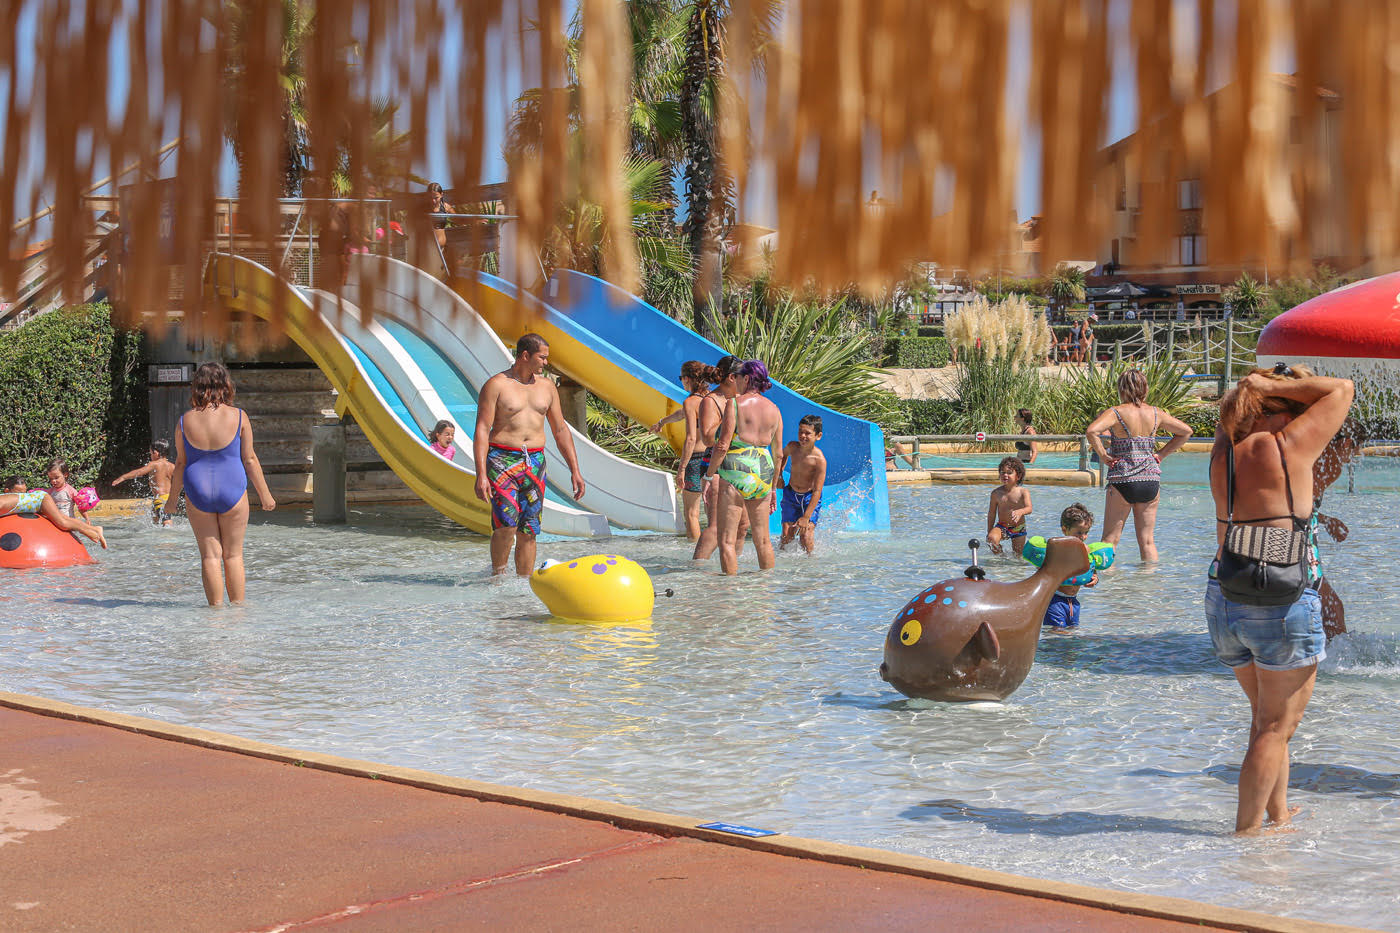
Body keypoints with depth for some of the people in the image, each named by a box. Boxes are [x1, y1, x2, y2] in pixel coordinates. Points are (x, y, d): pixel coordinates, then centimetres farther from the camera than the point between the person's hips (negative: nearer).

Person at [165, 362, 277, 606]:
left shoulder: (185, 421, -3)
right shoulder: (238, 416, -6)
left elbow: (181, 464, 3)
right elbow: (250, 459, -3)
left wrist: (173, 498, 15)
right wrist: (264, 494, 8)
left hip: (198, 493, 1)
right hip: (233, 492, -1)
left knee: (210, 555, 7)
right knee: (233, 554, 10)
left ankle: (216, 606, 6)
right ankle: (238, 605, 13)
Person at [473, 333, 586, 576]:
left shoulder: (547, 387, 13)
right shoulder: (496, 385, -3)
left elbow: (561, 430, 19)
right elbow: (482, 430, -8)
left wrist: (575, 470, 13)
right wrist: (480, 474, -17)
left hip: (535, 462, 5)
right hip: (502, 459, -5)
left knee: (528, 531, 3)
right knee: (506, 524, -18)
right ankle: (497, 575, -1)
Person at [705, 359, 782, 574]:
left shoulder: (736, 403, -8)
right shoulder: (773, 409, 9)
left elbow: (723, 445, -14)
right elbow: (778, 453, 13)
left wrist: (709, 475, -8)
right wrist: (772, 487, 21)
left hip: (734, 474, -6)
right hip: (763, 475, 6)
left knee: (727, 540, -3)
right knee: (763, 540, 15)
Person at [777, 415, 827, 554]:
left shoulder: (819, 460, -24)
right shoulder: (793, 447, -10)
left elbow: (817, 491, -24)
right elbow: (783, 454, 19)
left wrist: (806, 517, -28)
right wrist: (779, 475, 12)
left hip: (810, 498, -4)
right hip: (790, 495, 4)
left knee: (806, 535, -16)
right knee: (787, 535, -5)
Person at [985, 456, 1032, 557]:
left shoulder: (1023, 492, -11)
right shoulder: (996, 493, -4)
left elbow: (1029, 509, -25)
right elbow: (991, 514, 4)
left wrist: (1020, 512, -49)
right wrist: (989, 532, 5)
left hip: (1018, 529, -1)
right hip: (1001, 526, 1)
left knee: (1018, 556, 4)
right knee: (992, 539, -28)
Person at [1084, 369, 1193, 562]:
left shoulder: (1115, 413, -8)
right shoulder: (1155, 413, 5)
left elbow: (1091, 431, -25)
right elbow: (1186, 431, 14)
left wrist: (1103, 455, -12)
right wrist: (1161, 454, 13)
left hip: (1123, 482, -4)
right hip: (1151, 481, 4)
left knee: (1110, 539, 4)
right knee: (1148, 541, 10)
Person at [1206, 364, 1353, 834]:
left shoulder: (1223, 450, 6)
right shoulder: (1290, 446, -9)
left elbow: (1232, 413, 29)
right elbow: (1342, 389, 3)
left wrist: (1255, 388, 13)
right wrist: (1275, 386, 1)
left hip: (1223, 600, 7)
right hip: (1281, 605, -7)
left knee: (1267, 718, 23)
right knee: (1275, 727, 5)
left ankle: (1279, 815, 32)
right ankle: (1247, 830, 6)